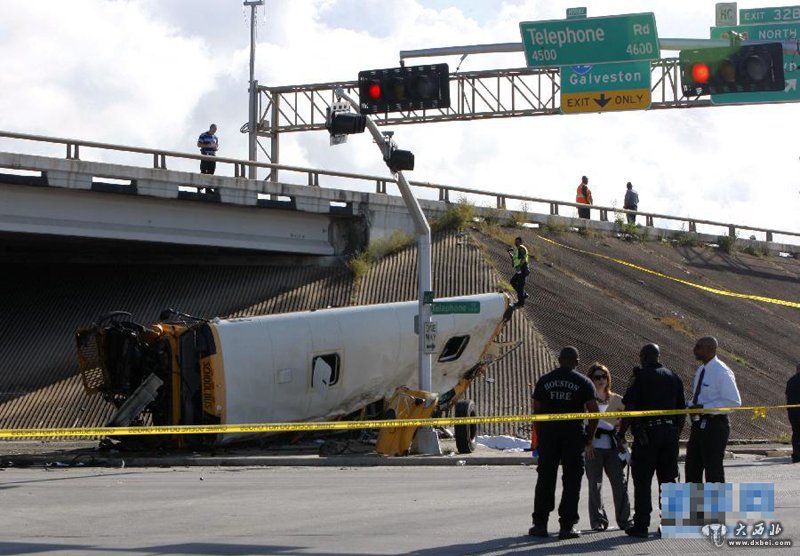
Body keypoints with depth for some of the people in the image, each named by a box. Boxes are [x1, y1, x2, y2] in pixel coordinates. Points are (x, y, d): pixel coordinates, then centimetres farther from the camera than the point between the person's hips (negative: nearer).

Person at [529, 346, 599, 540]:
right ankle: (567, 526, -1)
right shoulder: (583, 382, 1)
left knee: (545, 480, 9)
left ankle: (540, 524, 10)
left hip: (548, 434, 2)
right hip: (574, 435, -2)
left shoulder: (544, 381, 7)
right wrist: (589, 440, 4)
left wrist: (538, 437, 12)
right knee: (571, 481, 3)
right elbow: (594, 413, -4)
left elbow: (536, 412, 5)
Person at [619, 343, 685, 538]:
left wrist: (621, 434, -3)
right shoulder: (674, 378, 12)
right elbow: (682, 413, 14)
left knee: (642, 481, 0)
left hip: (647, 434, -5)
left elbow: (630, 409, -11)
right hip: (670, 432, 5)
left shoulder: (642, 377, -6)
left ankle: (641, 524, -2)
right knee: (668, 480, 11)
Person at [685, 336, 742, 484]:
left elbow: (734, 402, -20)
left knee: (713, 472, -4)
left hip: (714, 426, -9)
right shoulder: (701, 370, 13)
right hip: (698, 425, 9)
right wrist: (692, 407, 3)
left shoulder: (722, 372, -15)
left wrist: (704, 408, -22)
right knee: (692, 469, 14)